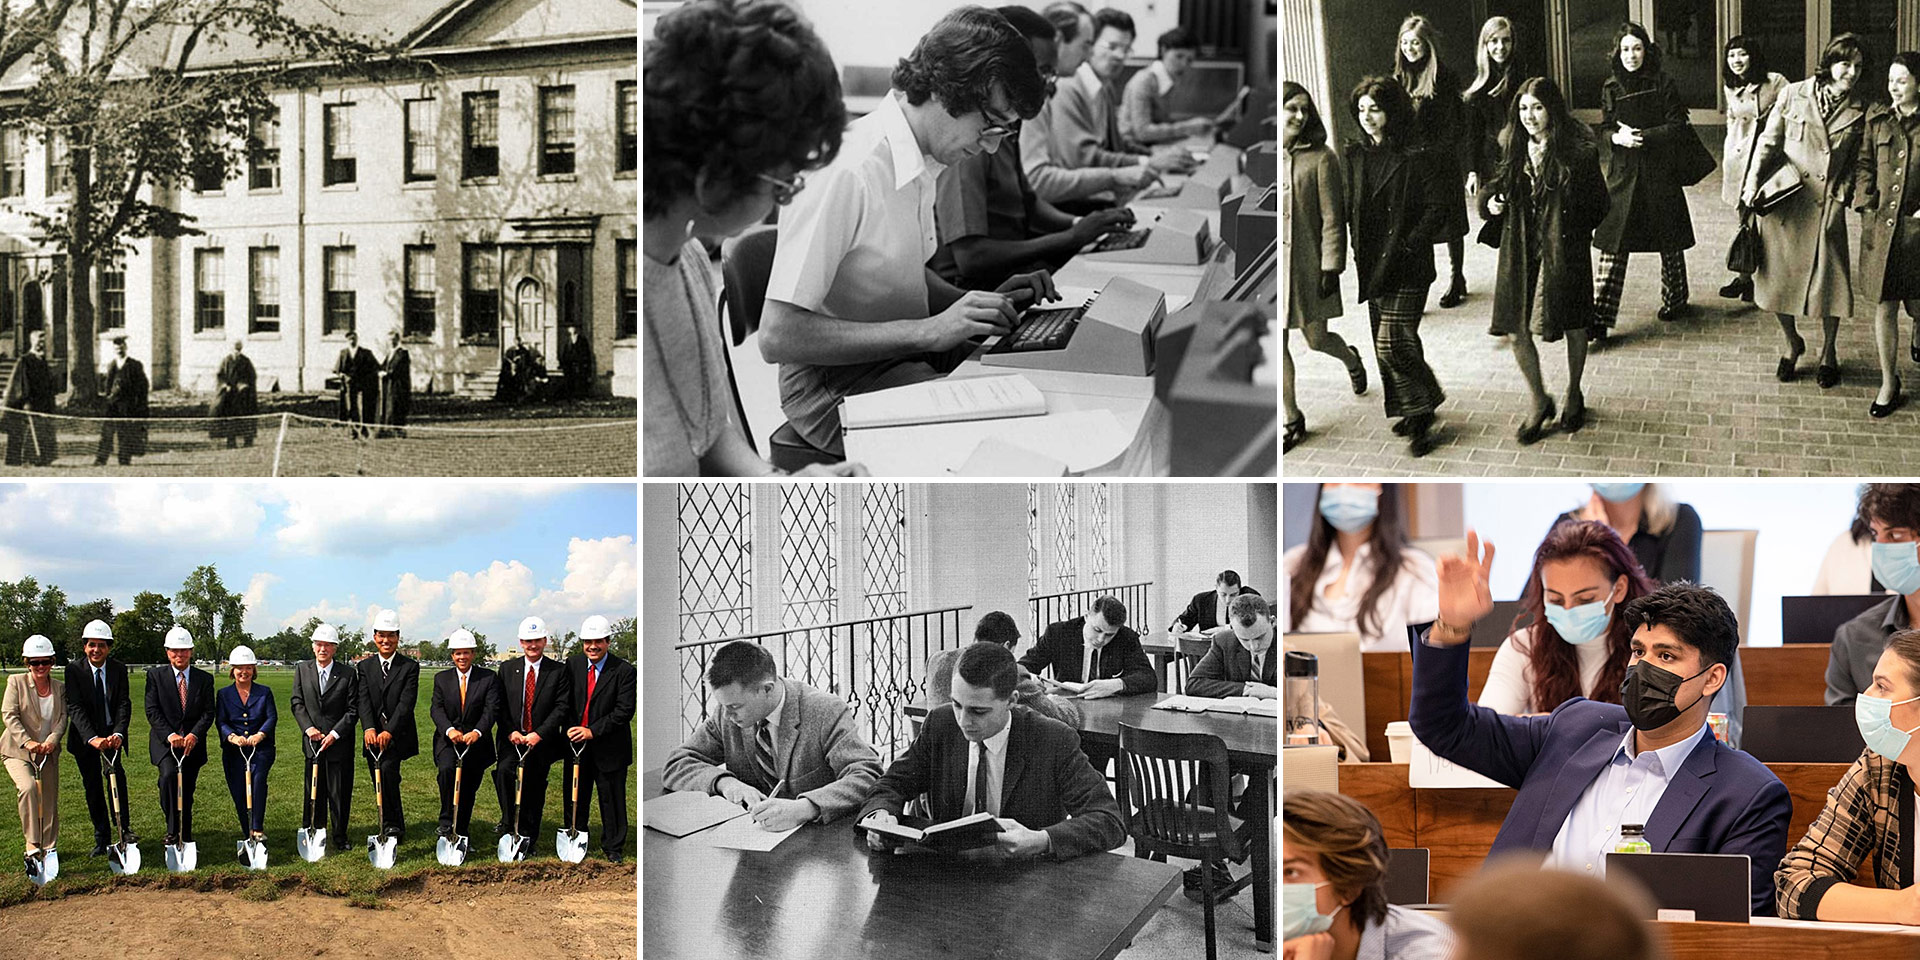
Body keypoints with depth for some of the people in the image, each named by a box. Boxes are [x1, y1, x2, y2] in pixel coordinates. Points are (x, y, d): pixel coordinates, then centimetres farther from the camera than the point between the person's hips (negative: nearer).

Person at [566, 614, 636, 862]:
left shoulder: (624, 671, -11)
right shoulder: (573, 664, 3)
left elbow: (625, 710, -16)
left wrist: (593, 731, -20)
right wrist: (570, 728, -10)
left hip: (609, 746, -3)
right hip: (577, 743, 3)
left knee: (612, 798, 5)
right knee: (576, 797, 12)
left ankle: (613, 846, 18)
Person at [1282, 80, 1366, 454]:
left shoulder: (1321, 157, -8)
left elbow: (1332, 217, -8)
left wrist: (1331, 266, -11)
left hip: (1308, 264, -3)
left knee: (1316, 339, 6)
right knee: (1278, 344, 4)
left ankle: (1351, 358, 42)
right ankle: (1292, 420, 17)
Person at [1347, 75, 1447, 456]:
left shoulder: (1418, 157, -10)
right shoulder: (1356, 156, 10)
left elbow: (1437, 210, -11)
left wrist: (1407, 246, -16)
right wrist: (1357, 252, 5)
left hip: (1407, 267, -7)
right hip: (1372, 265, 7)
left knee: (1392, 343, -13)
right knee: (1390, 344, 12)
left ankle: (1422, 411, 4)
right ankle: (1413, 411, 26)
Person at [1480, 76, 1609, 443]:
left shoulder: (1577, 153, -13)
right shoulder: (1514, 150, 1)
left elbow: (1599, 206, -8)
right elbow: (1492, 188, 15)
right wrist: (1490, 200, -5)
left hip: (1564, 252, -3)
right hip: (1520, 252, 3)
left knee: (1573, 327, 14)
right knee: (1517, 330, 0)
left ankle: (1574, 395, 38)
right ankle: (1539, 403, 20)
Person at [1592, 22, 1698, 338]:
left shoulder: (1663, 84, -3)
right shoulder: (1611, 88, 6)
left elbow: (1678, 126, -7)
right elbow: (1604, 129, 9)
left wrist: (1643, 136, -17)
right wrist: (1618, 136, -13)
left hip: (1660, 172, -2)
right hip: (1622, 173, 2)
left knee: (1669, 242, 10)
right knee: (1612, 246, -5)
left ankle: (1675, 301, 31)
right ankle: (1599, 317, -8)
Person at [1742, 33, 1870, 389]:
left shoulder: (1859, 111, 2)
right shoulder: (1794, 95, -1)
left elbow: (1856, 161, 7)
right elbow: (1768, 142, 3)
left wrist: (1843, 194, -5)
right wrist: (1753, 183, -5)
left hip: (1827, 205, 0)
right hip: (1783, 201, 0)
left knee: (1829, 277, 1)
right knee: (1778, 275, 5)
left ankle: (1828, 352, 21)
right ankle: (1791, 341, 29)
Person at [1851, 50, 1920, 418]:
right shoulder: (1877, 120, 6)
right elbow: (1863, 164, 7)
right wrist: (1866, 204, -5)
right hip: (1881, 223, 2)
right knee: (1884, 305, 2)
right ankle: (1888, 384, 11)